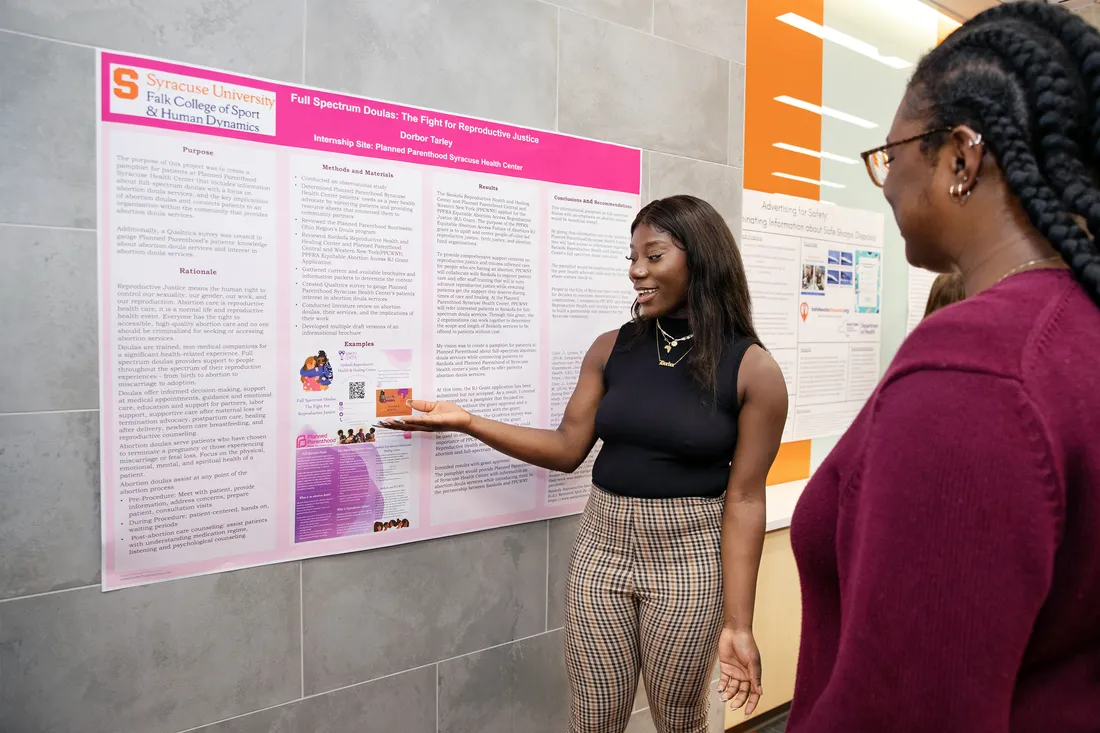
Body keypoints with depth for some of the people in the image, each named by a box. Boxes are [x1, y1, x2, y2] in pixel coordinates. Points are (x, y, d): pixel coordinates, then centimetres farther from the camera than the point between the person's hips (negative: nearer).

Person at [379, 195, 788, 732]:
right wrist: (466, 421, -6)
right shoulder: (611, 350, 0)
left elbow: (744, 499, -11)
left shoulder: (753, 371, -10)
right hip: (601, 549, 3)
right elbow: (568, 448, 2)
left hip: (689, 559, -2)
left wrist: (737, 622, -11)